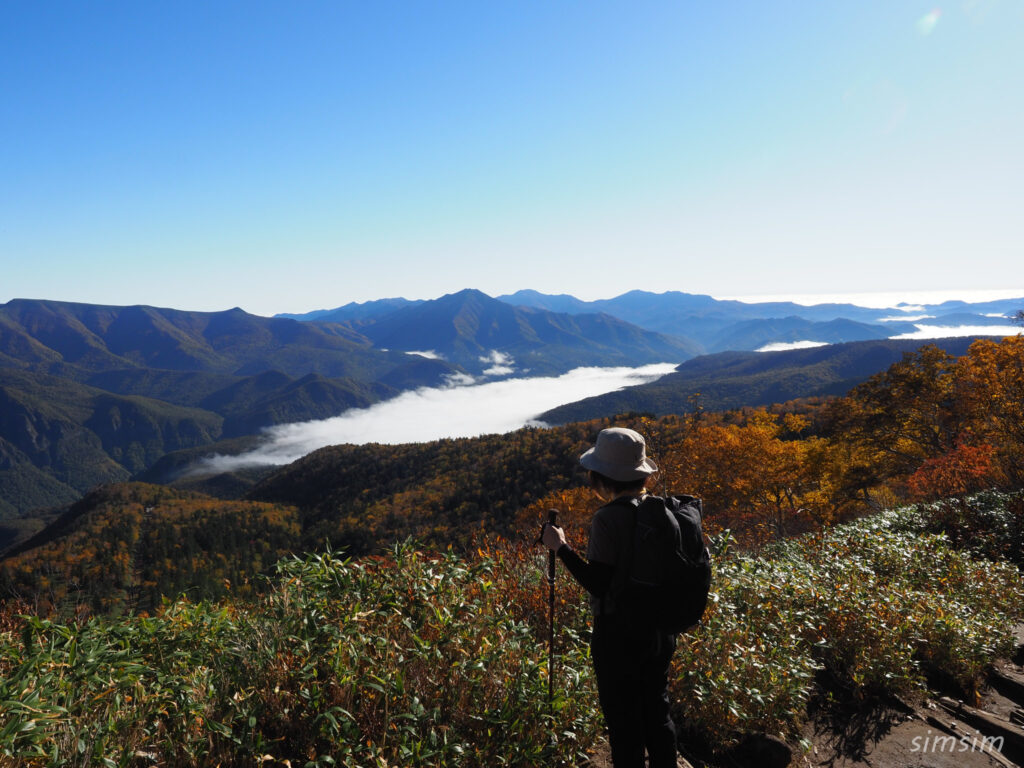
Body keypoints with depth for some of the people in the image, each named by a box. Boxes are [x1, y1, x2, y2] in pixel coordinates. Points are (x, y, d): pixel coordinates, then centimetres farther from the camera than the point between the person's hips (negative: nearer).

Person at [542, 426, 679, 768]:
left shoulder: (607, 518, -21)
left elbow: (599, 584, -21)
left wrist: (560, 548, -15)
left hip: (619, 632, -7)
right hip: (659, 630, 7)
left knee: (624, 723, 9)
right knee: (657, 713, 22)